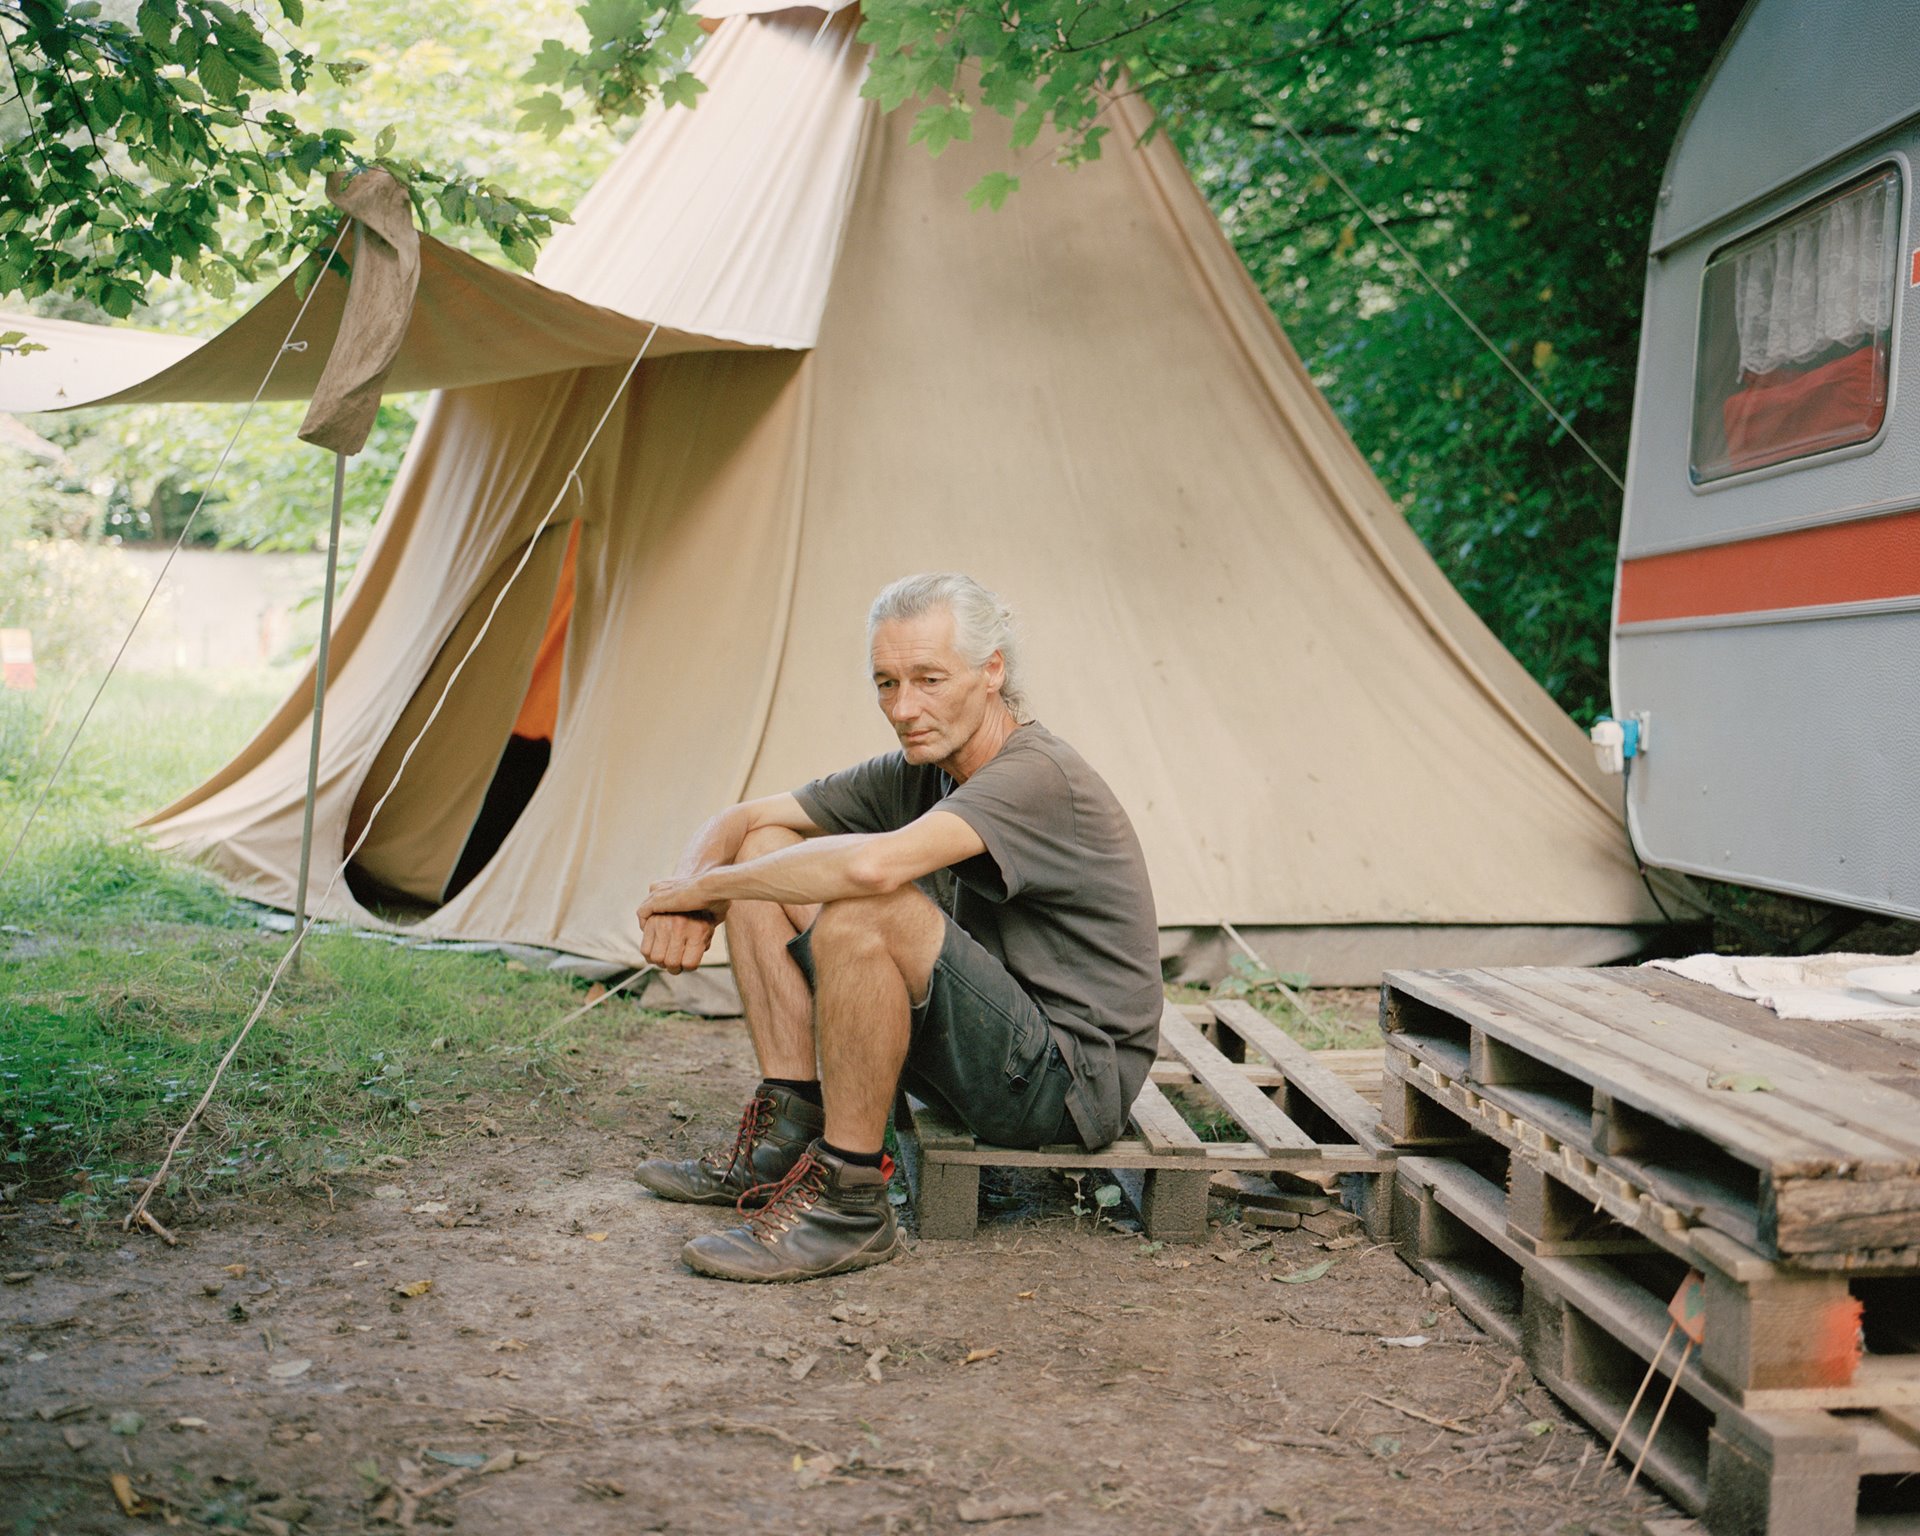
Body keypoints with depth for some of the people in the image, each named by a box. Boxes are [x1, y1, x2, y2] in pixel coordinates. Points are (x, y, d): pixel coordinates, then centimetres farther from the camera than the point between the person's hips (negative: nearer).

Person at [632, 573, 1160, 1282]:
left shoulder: (1035, 774, -21)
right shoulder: (913, 774, 6)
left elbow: (875, 863, -38)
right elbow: (737, 822, 10)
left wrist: (707, 883, -23)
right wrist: (689, 901, -13)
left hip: (1070, 1081, -9)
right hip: (978, 1045, 9)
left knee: (863, 909, -33)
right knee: (766, 850, 4)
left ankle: (847, 1203, -20)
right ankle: (785, 1137, 1)